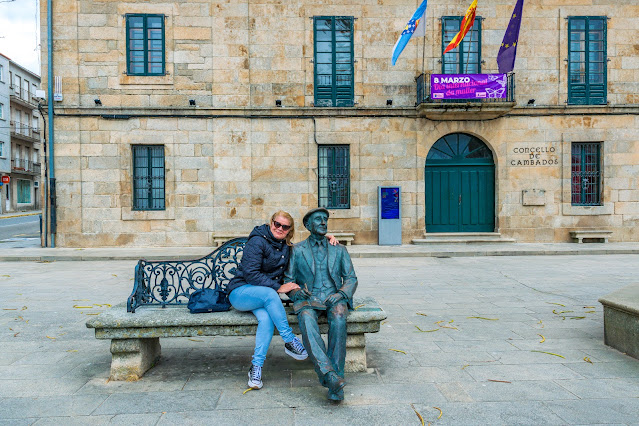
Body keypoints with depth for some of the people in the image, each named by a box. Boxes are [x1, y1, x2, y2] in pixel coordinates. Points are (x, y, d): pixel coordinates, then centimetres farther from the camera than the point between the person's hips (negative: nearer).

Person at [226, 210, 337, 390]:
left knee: (267, 318, -30)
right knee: (268, 293, -37)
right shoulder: (257, 241, -11)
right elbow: (251, 274, -18)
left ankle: (256, 367, -25)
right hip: (240, 292, -5)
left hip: (264, 296, 5)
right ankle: (290, 341, -29)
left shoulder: (286, 247, 11)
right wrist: (278, 287, -22)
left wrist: (327, 238, 10)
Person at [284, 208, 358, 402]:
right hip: (308, 299, 0)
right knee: (306, 320, -37)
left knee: (339, 319, -35)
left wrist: (340, 294, -7)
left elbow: (351, 278, 14)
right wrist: (296, 291, -11)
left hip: (334, 298, 1)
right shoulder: (297, 250, 16)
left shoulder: (339, 250, 20)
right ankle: (328, 374, -48)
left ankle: (335, 381, -33)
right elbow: (288, 279, 12)